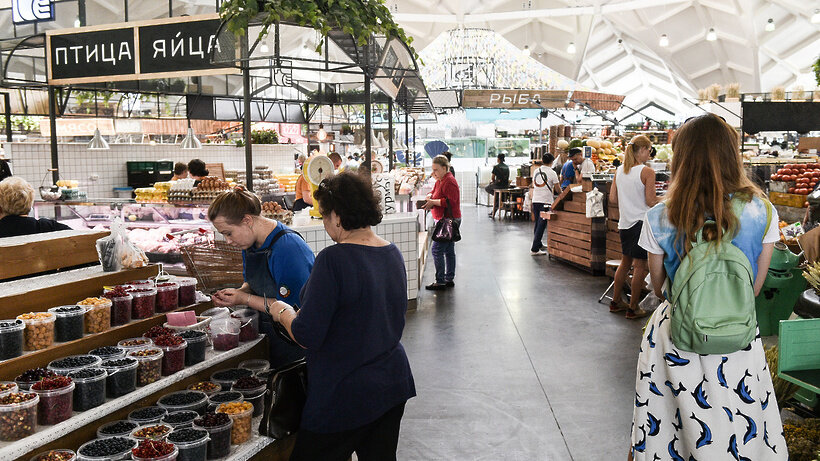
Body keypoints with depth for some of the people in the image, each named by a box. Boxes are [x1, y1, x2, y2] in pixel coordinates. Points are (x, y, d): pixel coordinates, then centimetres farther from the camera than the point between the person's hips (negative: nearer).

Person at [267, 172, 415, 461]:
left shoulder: (333, 259, -22)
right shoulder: (393, 253, 2)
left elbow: (307, 337, -22)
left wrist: (282, 312, -1)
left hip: (344, 397, -7)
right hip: (393, 382, 8)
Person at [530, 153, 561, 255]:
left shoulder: (536, 171, 9)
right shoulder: (552, 173, -6)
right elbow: (558, 190, -2)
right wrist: (560, 193, 19)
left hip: (535, 200, 6)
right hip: (546, 201, -6)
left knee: (537, 224, 18)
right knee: (541, 225, -4)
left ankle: (538, 244, 30)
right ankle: (534, 249, -8)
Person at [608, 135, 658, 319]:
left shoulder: (619, 171, 5)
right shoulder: (647, 172, -13)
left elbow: (613, 198, 8)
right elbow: (650, 201, -14)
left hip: (625, 222, 7)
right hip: (641, 221, -7)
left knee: (626, 261, 19)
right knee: (640, 266, 2)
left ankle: (616, 301, 27)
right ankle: (633, 308, 7)